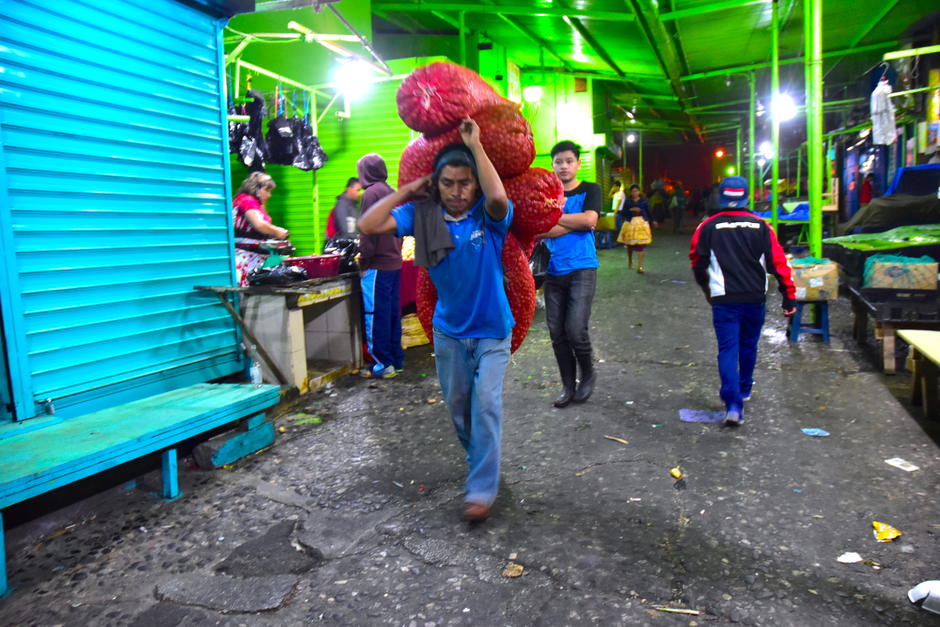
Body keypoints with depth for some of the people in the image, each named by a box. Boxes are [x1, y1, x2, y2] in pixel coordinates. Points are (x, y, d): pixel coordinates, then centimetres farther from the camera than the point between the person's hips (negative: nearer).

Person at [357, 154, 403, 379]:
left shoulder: (372, 193, -10)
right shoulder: (392, 193, 13)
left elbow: (369, 232, -14)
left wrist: (363, 263, -8)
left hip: (377, 266, -8)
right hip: (394, 262, 8)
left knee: (375, 316, -3)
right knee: (393, 313, 12)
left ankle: (382, 364, 1)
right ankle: (396, 360, 18)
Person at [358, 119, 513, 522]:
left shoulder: (489, 217, -15)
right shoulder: (422, 216, -9)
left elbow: (498, 197, -40)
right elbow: (367, 226, -16)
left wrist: (475, 145, -33)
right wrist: (408, 190, -15)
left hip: (491, 331, -3)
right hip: (448, 331, 4)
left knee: (486, 405, -10)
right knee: (457, 405, 17)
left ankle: (482, 489, 2)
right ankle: (479, 461, 43)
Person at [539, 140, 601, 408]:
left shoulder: (590, 190, 4)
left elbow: (589, 219, -14)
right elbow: (539, 232, -3)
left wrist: (553, 217, -8)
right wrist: (574, 223, -12)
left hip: (582, 269, -3)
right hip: (554, 272, 4)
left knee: (575, 329, -12)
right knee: (557, 332, 5)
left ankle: (588, 375, 16)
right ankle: (568, 386, 20)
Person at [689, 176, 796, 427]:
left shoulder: (708, 227, -2)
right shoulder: (760, 226, 1)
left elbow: (698, 264, 4)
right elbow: (778, 262, -2)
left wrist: (707, 289, 23)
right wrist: (789, 295, 5)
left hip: (724, 300, -2)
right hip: (755, 298, 2)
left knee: (728, 349, -1)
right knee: (748, 345, 21)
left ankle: (733, 404, -15)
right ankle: (744, 390, 40)